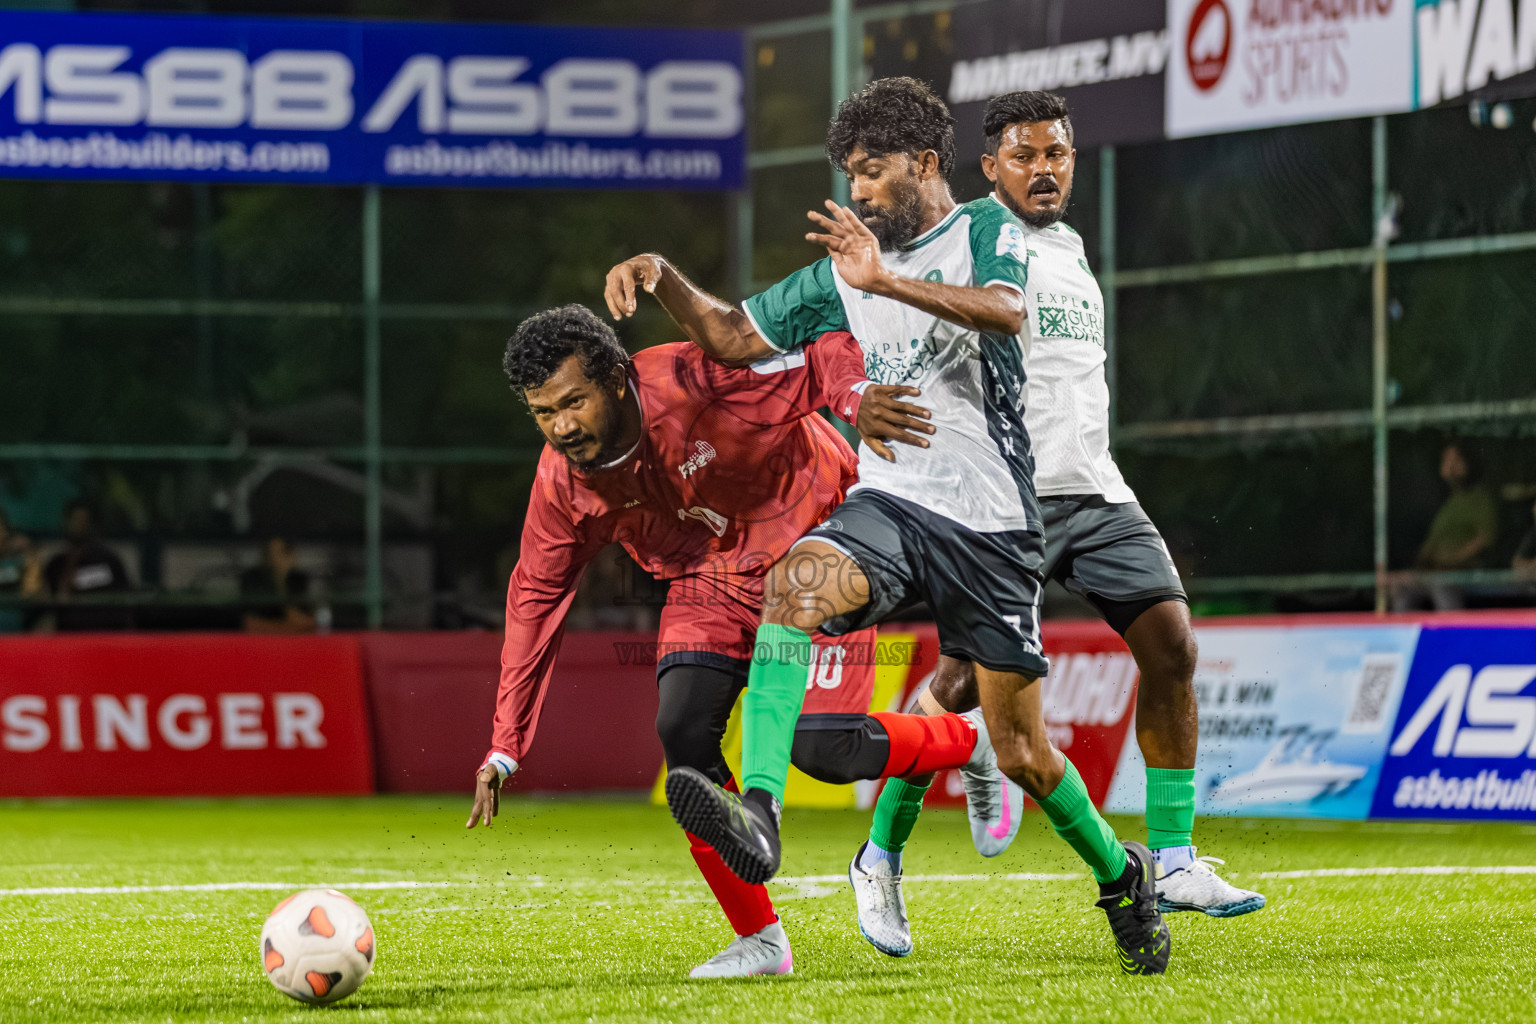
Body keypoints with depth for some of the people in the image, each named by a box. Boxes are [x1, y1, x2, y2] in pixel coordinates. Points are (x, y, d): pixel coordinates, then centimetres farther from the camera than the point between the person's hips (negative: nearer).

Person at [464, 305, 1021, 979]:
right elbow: (535, 596, 0)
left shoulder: (694, 380, -29)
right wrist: (504, 749, -1)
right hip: (707, 584, 5)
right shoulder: (562, 480, -12)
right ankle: (759, 941, -4)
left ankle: (972, 742, 14)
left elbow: (827, 356, -23)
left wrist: (856, 397, -49)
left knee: (817, 747, -17)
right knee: (683, 728, -16)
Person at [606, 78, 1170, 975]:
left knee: (1021, 751, 1)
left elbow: (1006, 311, -20)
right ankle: (759, 814, -45)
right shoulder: (843, 273, 17)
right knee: (793, 581, -31)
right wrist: (663, 278, 2)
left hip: (989, 522, -3)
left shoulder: (985, 230, 2)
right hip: (887, 503, 3)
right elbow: (731, 337, 21)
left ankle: (1120, 874, 31)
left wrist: (888, 282, -32)